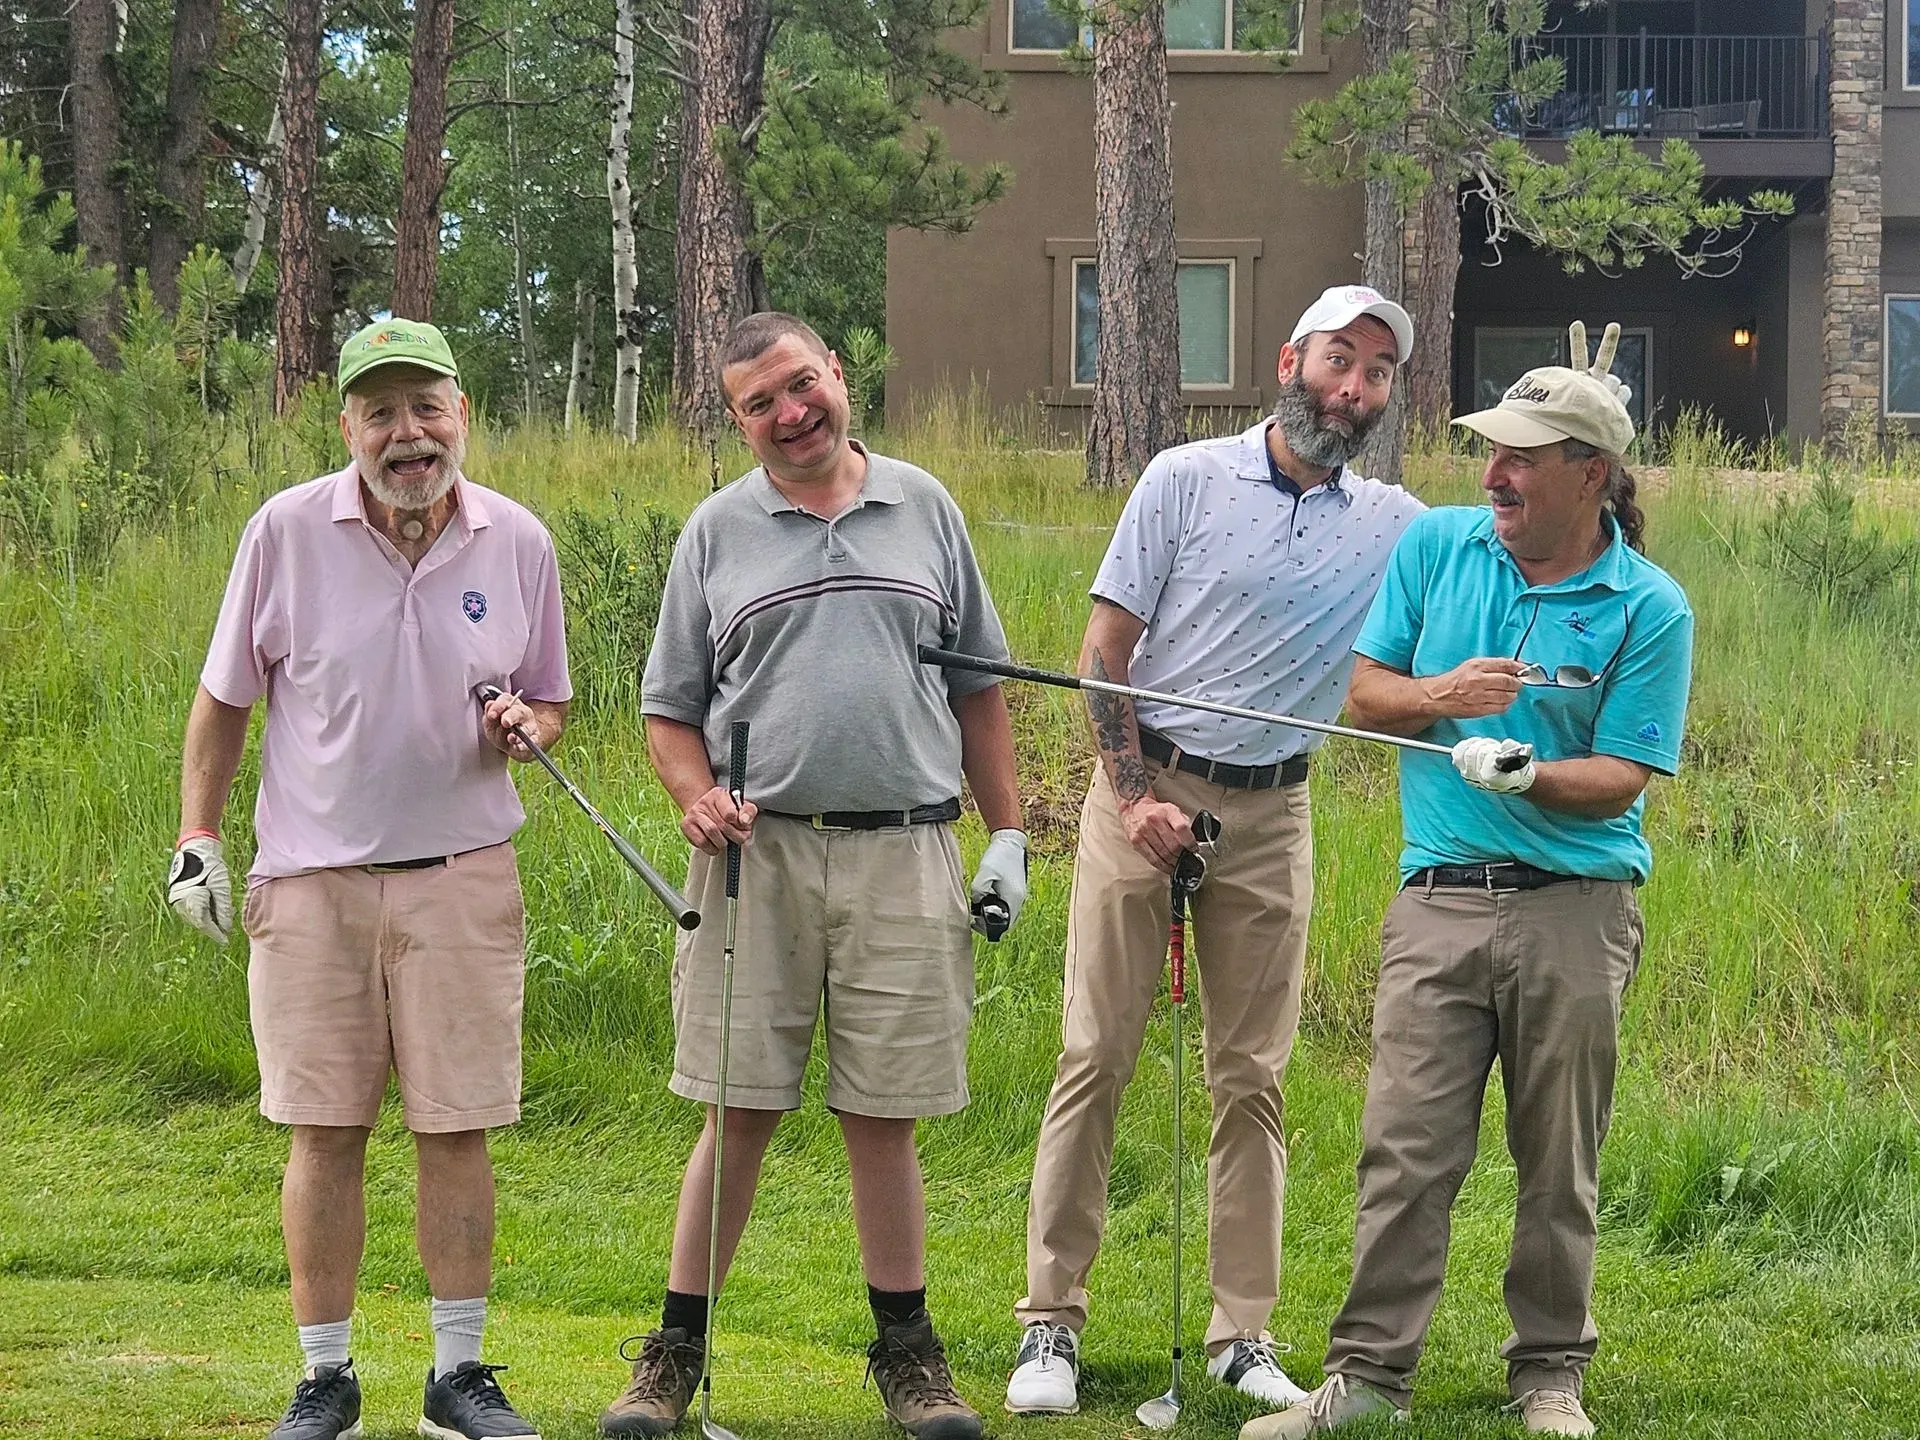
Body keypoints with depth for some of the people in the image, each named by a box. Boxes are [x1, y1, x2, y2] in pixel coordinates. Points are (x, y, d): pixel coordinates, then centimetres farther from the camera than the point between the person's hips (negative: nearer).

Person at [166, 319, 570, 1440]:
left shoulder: (518, 543, 2)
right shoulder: (287, 531, -3)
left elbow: (552, 703, 14)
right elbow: (225, 696, 7)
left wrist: (524, 727, -9)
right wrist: (198, 838, 3)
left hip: (462, 876, 1)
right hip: (311, 878, -1)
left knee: (458, 1130, 2)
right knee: (325, 1133, 1)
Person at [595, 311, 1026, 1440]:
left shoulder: (925, 509, 12)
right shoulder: (718, 532, 9)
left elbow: (979, 687, 16)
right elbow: (672, 707, 13)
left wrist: (1008, 836, 11)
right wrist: (697, 797, -7)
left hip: (903, 851, 0)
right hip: (758, 847, 0)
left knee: (885, 1115, 3)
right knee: (740, 1111, -1)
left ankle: (908, 1350, 14)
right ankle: (678, 1349, 8)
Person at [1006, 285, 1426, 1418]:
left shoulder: (1398, 528, 7)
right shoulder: (1188, 479, 0)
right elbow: (1106, 648, -1)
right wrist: (1135, 797, -10)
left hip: (1272, 813, 3)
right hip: (1146, 788, -2)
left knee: (1254, 1079, 4)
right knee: (1096, 1058, -4)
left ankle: (1246, 1336, 10)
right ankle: (1052, 1324, 0)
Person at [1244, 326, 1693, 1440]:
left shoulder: (1649, 609, -3)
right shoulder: (1439, 544, 6)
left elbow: (1622, 781, -6)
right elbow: (1364, 692, 11)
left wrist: (1528, 775, -25)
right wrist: (1436, 697, -10)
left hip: (1575, 909, -2)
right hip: (1440, 899, 2)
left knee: (1560, 1165, 6)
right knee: (1404, 1151, -3)